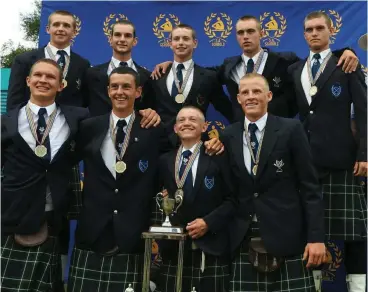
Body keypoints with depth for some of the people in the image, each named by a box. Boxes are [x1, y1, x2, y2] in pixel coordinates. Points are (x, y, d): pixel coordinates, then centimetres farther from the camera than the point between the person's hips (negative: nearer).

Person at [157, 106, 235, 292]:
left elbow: (232, 199, -3)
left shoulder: (218, 157, 0)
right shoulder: (164, 160, 11)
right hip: (172, 248, 3)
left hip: (210, 248, -3)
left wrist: (209, 222, -12)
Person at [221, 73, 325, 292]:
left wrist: (316, 236, -8)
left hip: (287, 236, -2)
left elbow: (310, 185, -4)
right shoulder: (228, 136, 7)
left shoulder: (291, 129, -2)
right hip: (244, 240, 3)